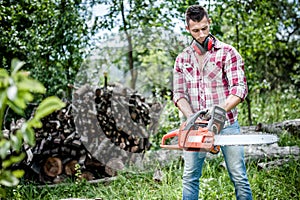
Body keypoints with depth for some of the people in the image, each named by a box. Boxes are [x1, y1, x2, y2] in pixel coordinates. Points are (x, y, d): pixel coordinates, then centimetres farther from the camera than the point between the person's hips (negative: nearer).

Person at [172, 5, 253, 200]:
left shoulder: (228, 52, -3)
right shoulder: (182, 59, 9)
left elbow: (240, 88, -11)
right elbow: (179, 94, 3)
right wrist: (191, 117, -15)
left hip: (226, 124, -3)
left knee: (239, 177, 2)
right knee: (190, 177, 8)